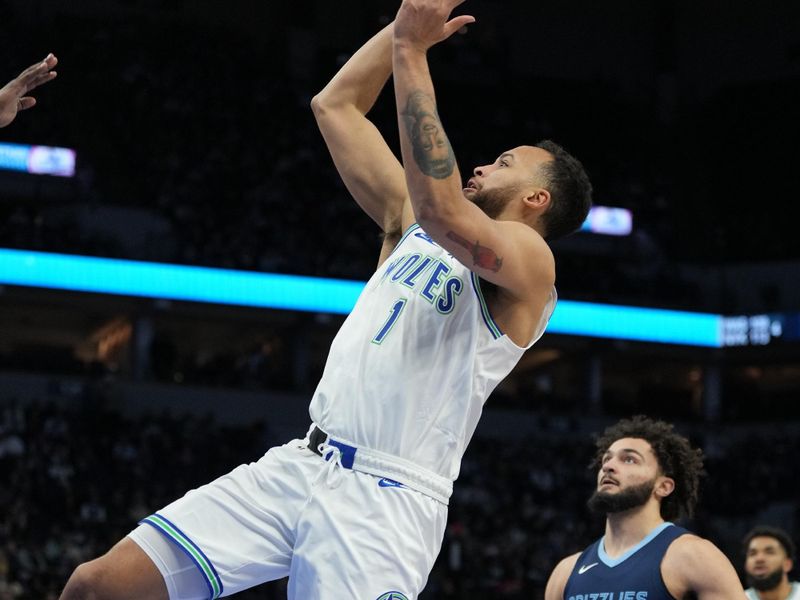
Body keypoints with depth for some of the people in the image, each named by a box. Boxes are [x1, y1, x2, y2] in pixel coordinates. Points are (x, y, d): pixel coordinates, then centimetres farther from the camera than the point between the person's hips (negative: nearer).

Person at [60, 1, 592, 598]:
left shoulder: (529, 258, -1)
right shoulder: (409, 222, 22)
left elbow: (440, 208, -22)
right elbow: (334, 105, 24)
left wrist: (409, 51, -20)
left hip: (386, 497, -7)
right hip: (301, 464, 7)